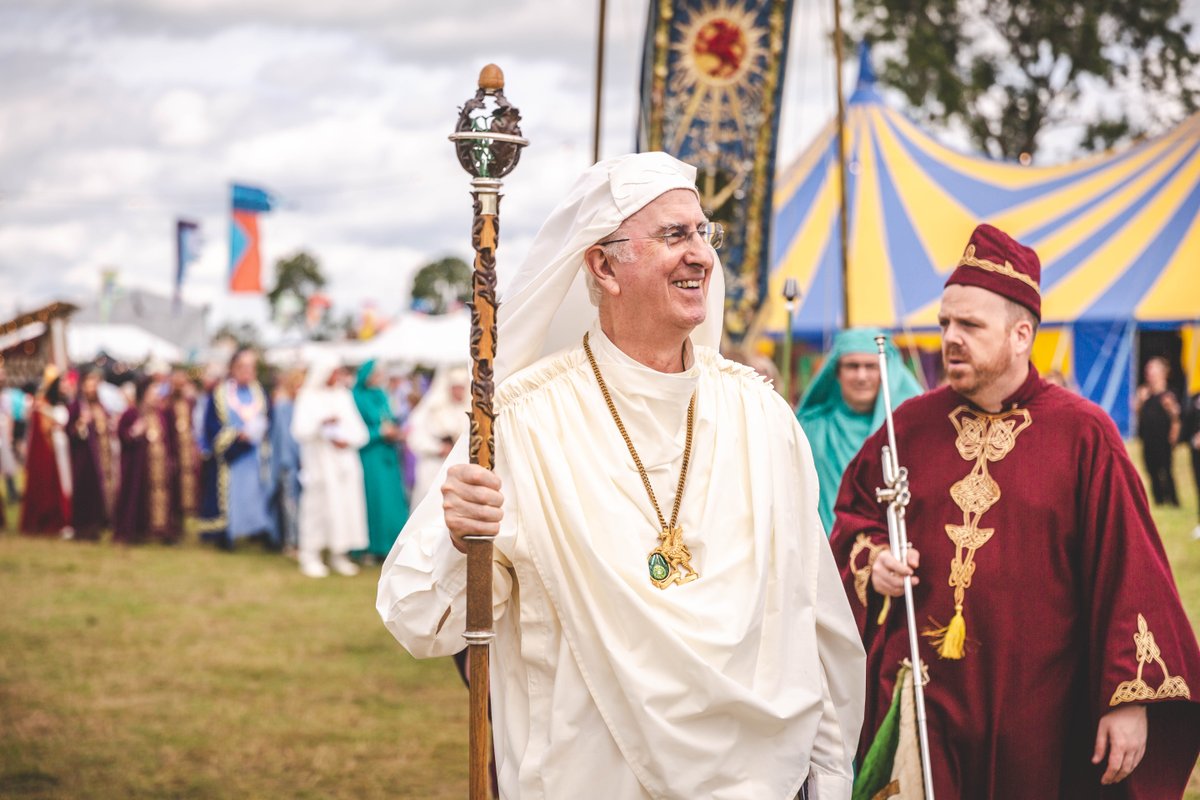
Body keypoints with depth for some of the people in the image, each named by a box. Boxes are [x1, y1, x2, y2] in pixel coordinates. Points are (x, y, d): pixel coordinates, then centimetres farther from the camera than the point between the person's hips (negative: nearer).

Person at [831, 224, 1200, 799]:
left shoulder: (1083, 434, -4)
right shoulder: (912, 424, 5)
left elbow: (1126, 573, -6)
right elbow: (854, 510, 19)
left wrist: (1130, 698, -11)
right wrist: (872, 559, -3)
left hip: (1032, 708, -1)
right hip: (919, 698, 2)